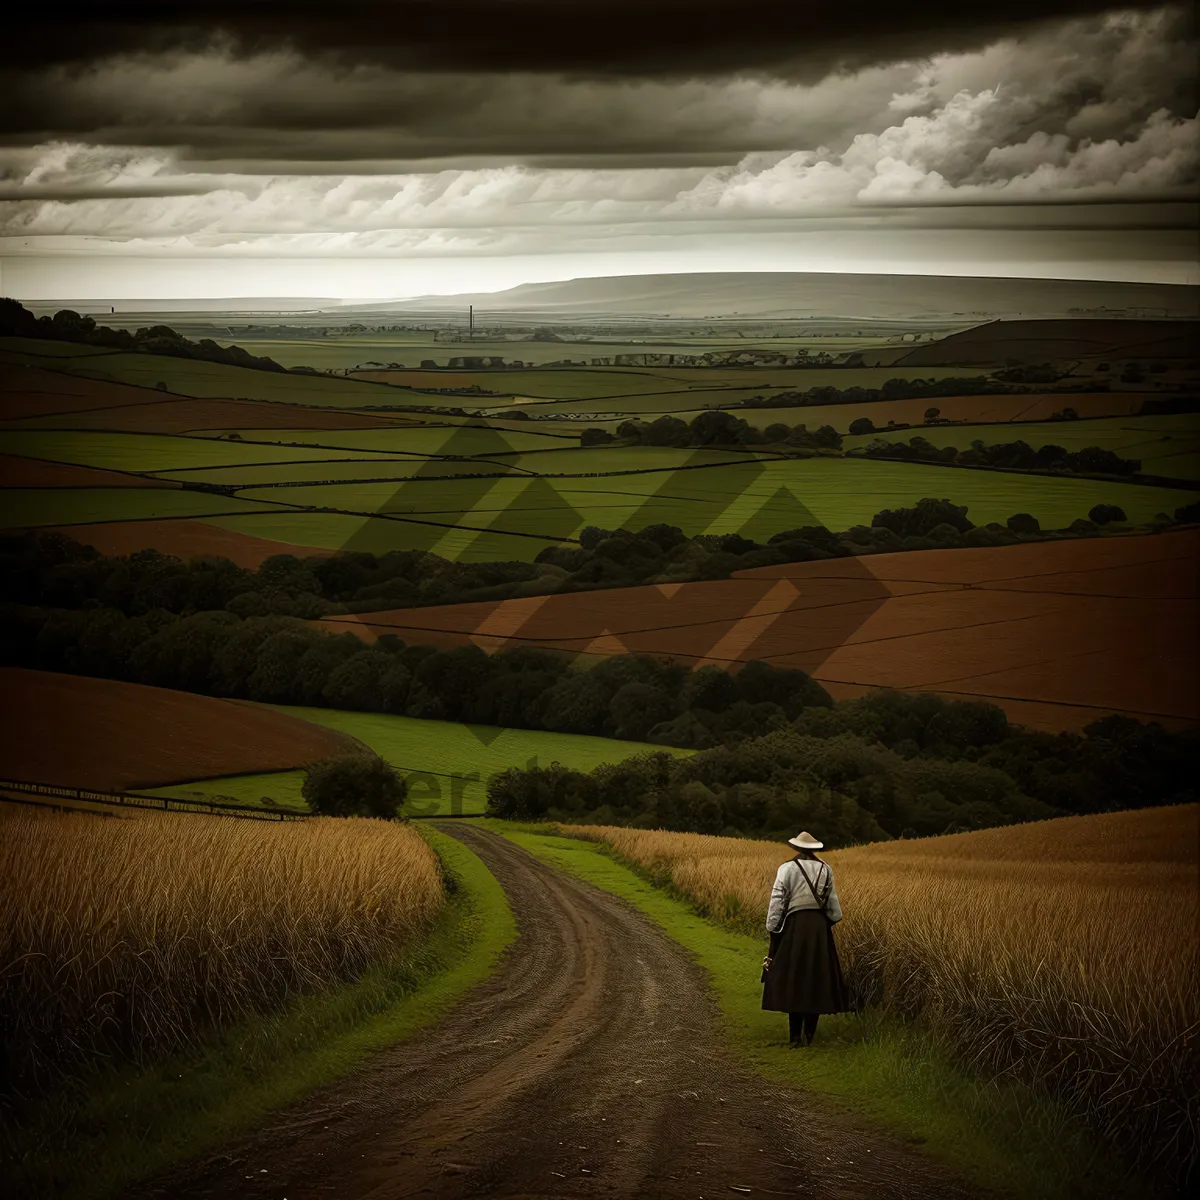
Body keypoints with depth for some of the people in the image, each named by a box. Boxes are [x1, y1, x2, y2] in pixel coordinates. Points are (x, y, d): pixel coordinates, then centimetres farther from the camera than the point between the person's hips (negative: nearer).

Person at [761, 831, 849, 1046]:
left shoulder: (787, 869, -6)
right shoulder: (825, 869, 5)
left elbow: (777, 901, -8)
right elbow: (832, 902, 10)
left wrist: (772, 929, -2)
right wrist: (833, 920, 25)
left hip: (795, 925, -3)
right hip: (820, 926, 3)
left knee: (793, 980, 3)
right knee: (816, 980, 10)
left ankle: (795, 1036, 1)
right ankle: (809, 1034, 8)